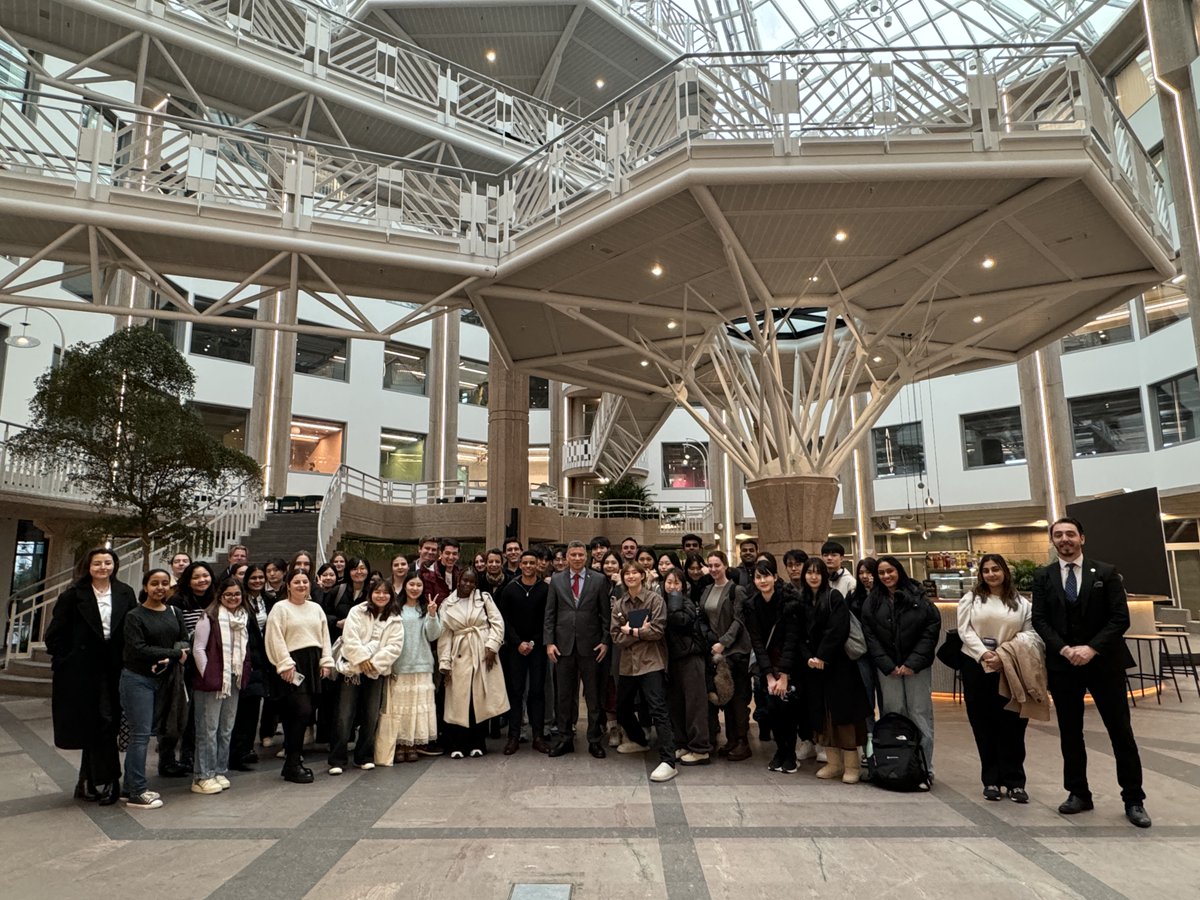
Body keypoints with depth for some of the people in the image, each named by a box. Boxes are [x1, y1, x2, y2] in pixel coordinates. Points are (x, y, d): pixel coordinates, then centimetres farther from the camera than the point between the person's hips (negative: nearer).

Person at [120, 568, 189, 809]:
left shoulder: (174, 613, 8)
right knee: (141, 734, -3)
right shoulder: (134, 616, -7)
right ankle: (137, 792, 5)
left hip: (161, 679, 5)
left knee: (141, 733, 12)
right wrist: (174, 653, -14)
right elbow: (138, 649, -15)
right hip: (137, 679, -5)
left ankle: (131, 787, 21)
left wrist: (169, 659, -15)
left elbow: (183, 640, 5)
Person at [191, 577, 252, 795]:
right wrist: (207, 676, -12)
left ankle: (219, 772, 22)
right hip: (211, 681, -6)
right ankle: (203, 777, 7)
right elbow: (198, 648, -10)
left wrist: (243, 674, 9)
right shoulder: (210, 617, -8)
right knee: (208, 729, -1)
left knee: (226, 729, 12)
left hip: (234, 680, 6)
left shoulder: (244, 617, 11)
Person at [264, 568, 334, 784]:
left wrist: (326, 661, 7)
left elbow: (325, 636, 16)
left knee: (304, 713, 7)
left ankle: (293, 760, 18)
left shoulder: (316, 608, 16)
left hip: (313, 665, 6)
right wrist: (285, 664, -15)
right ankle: (292, 765, -2)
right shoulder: (280, 608, -3)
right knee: (302, 711, -13)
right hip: (293, 665, -6)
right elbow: (276, 639, -9)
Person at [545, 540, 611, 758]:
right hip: (564, 645, 1)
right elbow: (550, 614, 5)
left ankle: (594, 740, 17)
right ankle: (565, 738, 21)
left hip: (590, 645, -1)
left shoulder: (599, 580, 1)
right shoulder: (556, 580, 6)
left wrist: (606, 641, -5)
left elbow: (606, 613, 2)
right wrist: (549, 642, -2)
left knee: (594, 695, 5)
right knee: (564, 695, 9)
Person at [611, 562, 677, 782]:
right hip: (628, 663, 6)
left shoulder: (655, 600, -5)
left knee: (658, 709, -12)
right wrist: (640, 631, -12)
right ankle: (638, 740, 44)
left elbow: (657, 630, -14)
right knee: (622, 708, 18)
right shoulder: (618, 605, 9)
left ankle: (668, 762, -11)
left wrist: (631, 631, -9)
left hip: (651, 662, -6)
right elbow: (616, 637, 1)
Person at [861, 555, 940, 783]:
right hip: (887, 667, 1)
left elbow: (932, 629, -4)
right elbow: (870, 636, 2)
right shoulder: (872, 601, 6)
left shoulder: (917, 597, 1)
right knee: (893, 715, 1)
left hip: (917, 667, -1)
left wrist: (913, 663, -9)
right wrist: (888, 665, -8)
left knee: (921, 715, 0)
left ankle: (925, 768, 9)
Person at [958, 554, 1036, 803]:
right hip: (977, 667, 0)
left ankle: (1015, 782, 9)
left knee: (1012, 725, 0)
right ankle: (991, 780, 14)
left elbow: (1029, 634, 0)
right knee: (984, 725, 5)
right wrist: (984, 654, -15)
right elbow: (965, 630, -1)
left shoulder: (1021, 603, 6)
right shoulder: (970, 599, 6)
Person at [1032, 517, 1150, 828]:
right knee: (1070, 733, 9)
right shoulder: (1043, 577, 4)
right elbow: (1039, 620, 0)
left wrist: (1092, 648, -16)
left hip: (1104, 662, -1)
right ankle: (1078, 793, 20)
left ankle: (1134, 800, 15)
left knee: (1121, 731, 4)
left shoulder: (1106, 573, 0)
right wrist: (1065, 649, -15)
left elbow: (1120, 618, -6)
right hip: (1062, 664, 2)